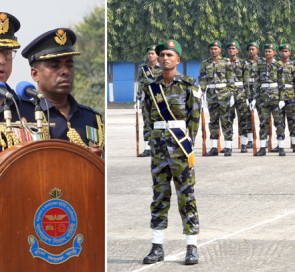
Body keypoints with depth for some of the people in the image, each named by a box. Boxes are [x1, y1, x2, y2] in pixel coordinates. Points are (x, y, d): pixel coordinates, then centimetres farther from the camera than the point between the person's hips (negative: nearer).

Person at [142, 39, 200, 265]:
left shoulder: (188, 85, -2)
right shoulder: (151, 87, 8)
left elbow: (195, 117, -3)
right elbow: (149, 117, 13)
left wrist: (188, 145, -9)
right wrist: (155, 143, 5)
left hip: (181, 143, -4)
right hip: (159, 144, 4)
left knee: (186, 196, -3)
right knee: (159, 195, 4)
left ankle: (192, 248, 3)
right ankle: (157, 248, 7)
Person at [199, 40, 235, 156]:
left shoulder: (226, 63, 0)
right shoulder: (205, 64, 10)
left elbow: (231, 80, -1)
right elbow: (202, 80, 10)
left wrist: (231, 95, -7)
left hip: (224, 95, -3)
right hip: (211, 95, 4)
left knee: (226, 120, -4)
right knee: (213, 121, 7)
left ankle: (228, 148, -2)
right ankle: (214, 148, 11)